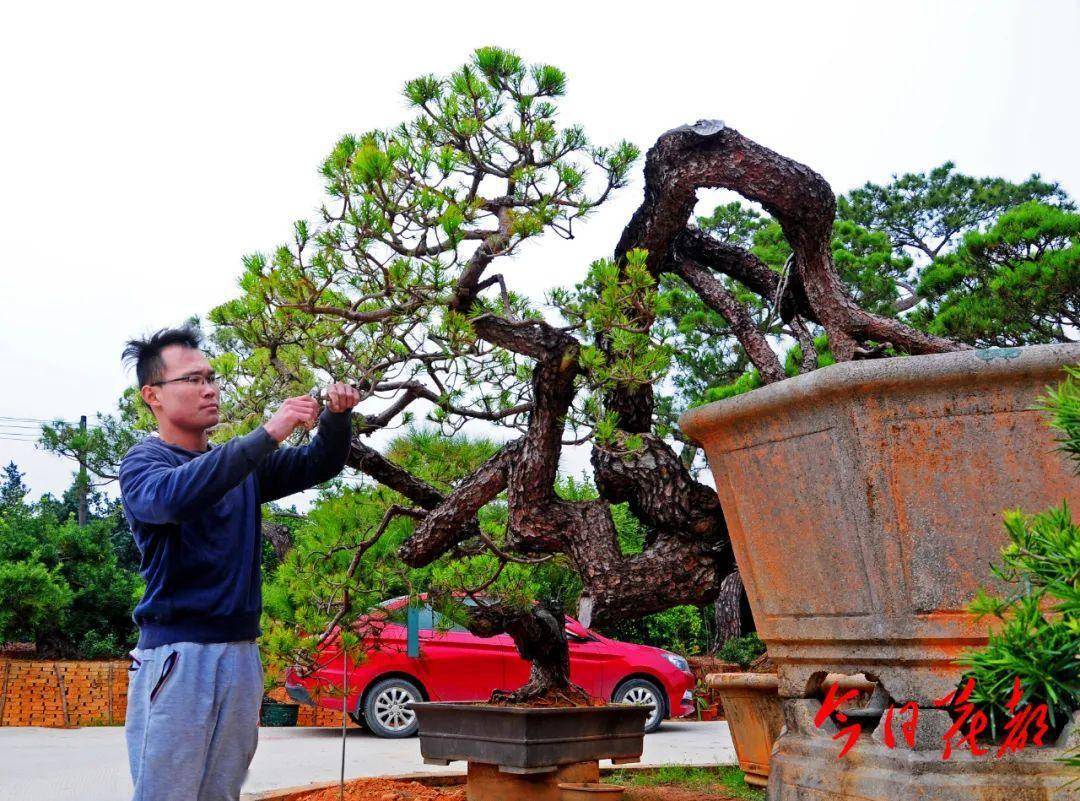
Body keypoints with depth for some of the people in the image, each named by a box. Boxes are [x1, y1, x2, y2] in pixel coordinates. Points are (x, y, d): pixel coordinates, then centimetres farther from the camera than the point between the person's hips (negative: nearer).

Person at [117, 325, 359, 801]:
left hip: (240, 652, 6)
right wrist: (267, 434, -30)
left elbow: (318, 464, 11)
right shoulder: (143, 462, -4)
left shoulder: (241, 462, 15)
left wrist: (337, 416, -10)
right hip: (178, 653, -6)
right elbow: (173, 496, -26)